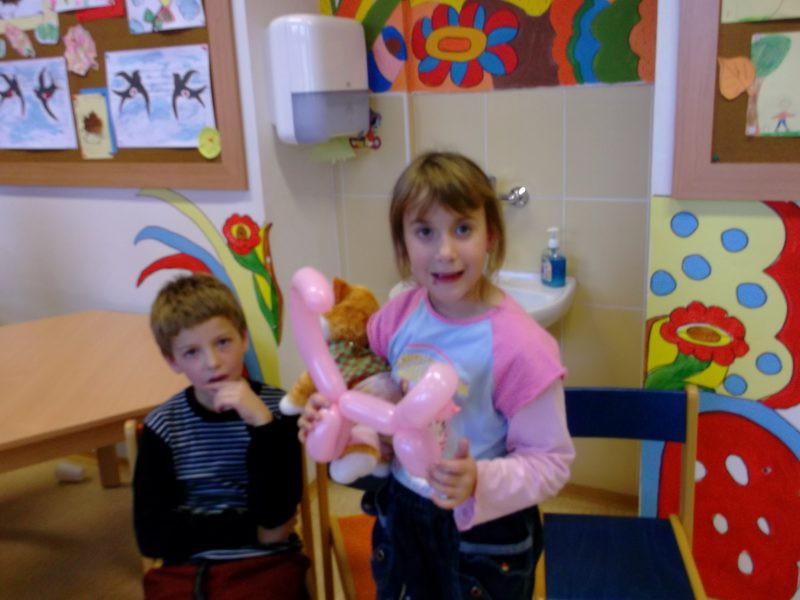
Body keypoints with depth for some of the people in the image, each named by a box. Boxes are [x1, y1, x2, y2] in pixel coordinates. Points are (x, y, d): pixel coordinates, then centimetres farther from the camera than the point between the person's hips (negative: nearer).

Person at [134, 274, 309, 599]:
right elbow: (152, 534, -4)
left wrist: (261, 423, -21)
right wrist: (252, 530, -8)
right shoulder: (162, 425, -1)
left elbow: (274, 515, -11)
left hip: (265, 562, -1)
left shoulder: (275, 408, -4)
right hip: (186, 568, 1)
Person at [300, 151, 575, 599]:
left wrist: (481, 483, -34)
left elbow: (551, 461, -19)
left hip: (484, 530, -5)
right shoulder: (400, 315, -9)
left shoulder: (518, 344, -26)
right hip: (401, 514, 5)